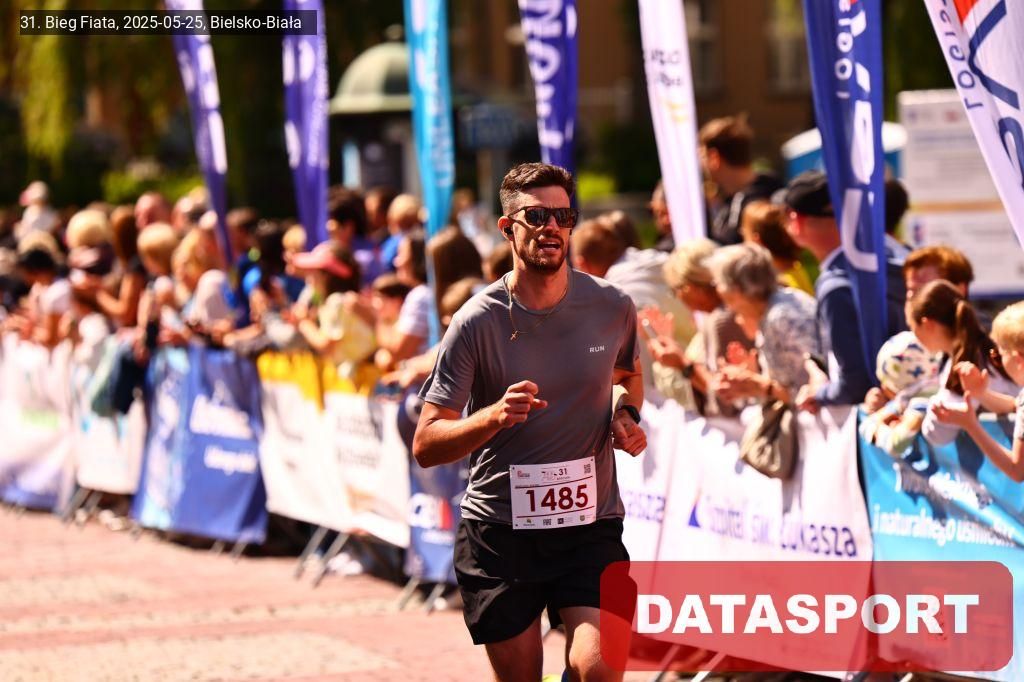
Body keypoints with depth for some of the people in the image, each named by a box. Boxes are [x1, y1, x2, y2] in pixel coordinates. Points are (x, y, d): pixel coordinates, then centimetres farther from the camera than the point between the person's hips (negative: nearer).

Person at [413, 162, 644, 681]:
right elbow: (425, 446, -10)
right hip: (498, 528, -1)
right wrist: (493, 416, -28)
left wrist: (626, 415, 2)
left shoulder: (612, 308, 0)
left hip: (590, 525, 1)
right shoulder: (478, 321, -8)